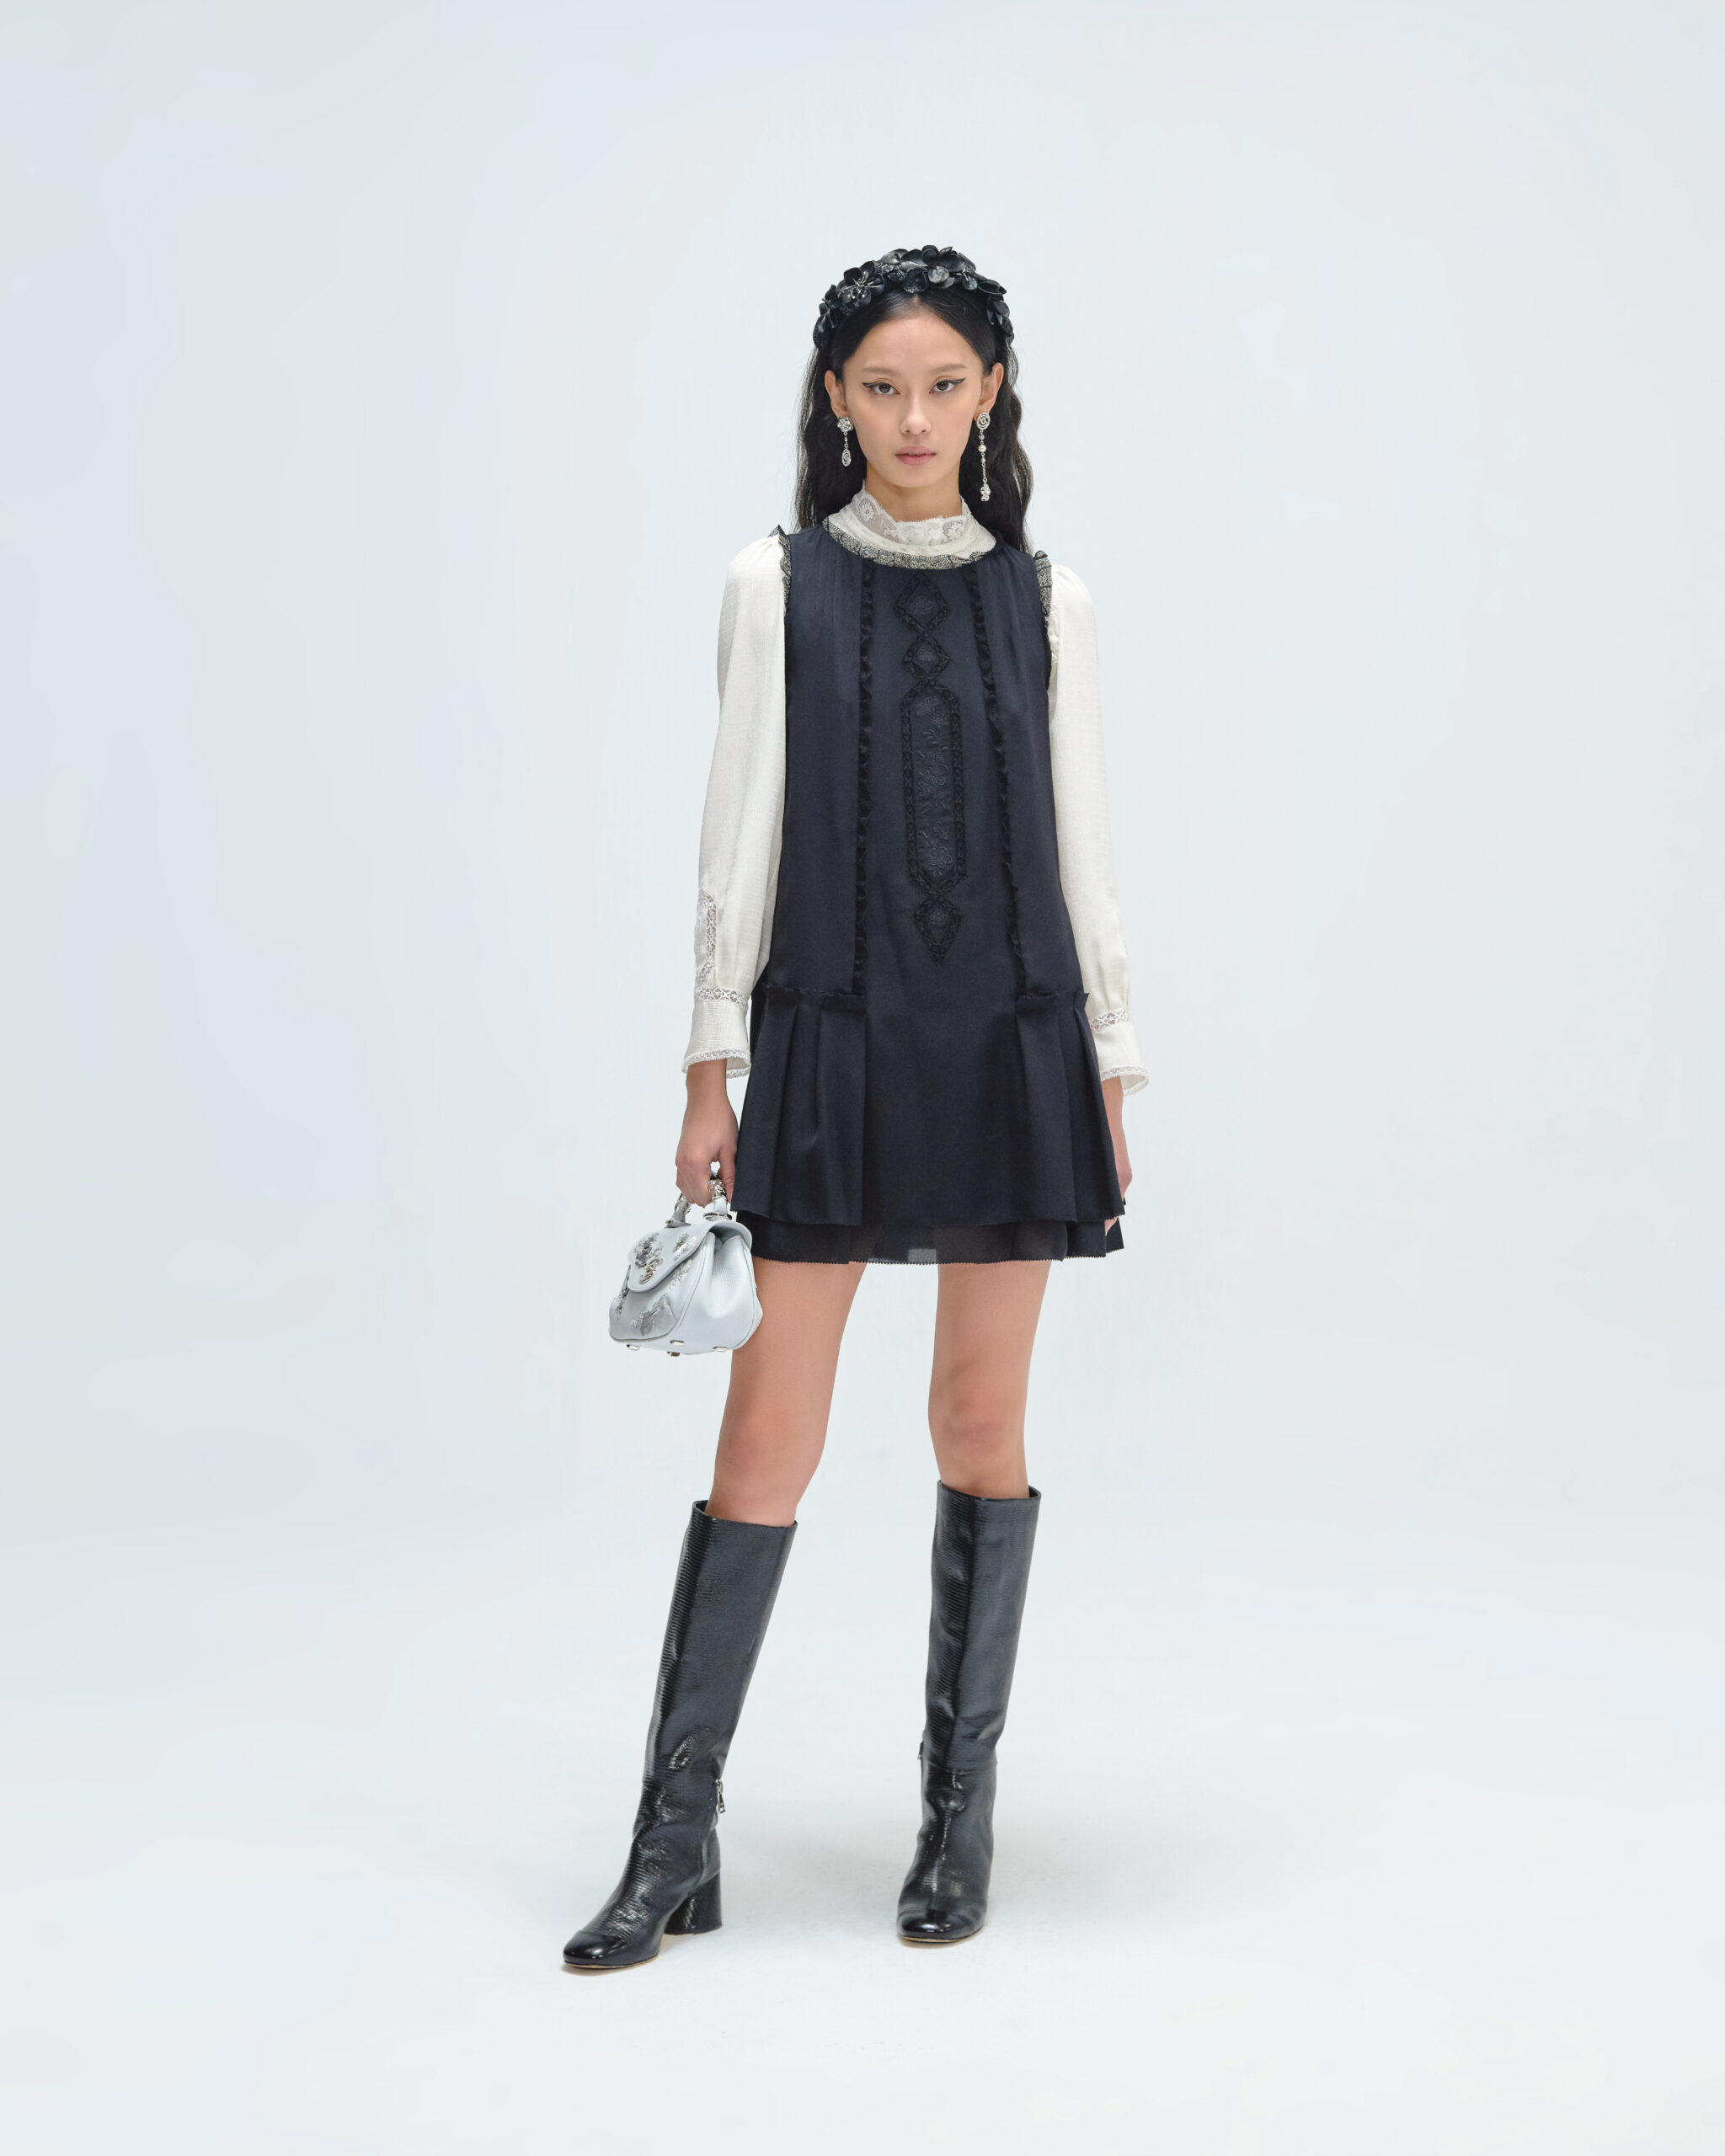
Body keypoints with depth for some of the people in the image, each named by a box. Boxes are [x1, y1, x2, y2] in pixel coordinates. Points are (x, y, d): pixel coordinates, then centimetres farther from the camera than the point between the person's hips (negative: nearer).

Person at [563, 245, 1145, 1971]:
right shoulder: (778, 586, 4)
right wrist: (712, 1070, -3)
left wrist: (1109, 1071, 7)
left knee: (981, 1424, 6)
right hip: (831, 1044, -1)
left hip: (1009, 1046, 1)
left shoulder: (1042, 599, 8)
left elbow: (1079, 846, 9)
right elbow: (740, 835, 1)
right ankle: (675, 1840, 6)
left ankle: (961, 1812, 19)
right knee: (768, 1430, -2)